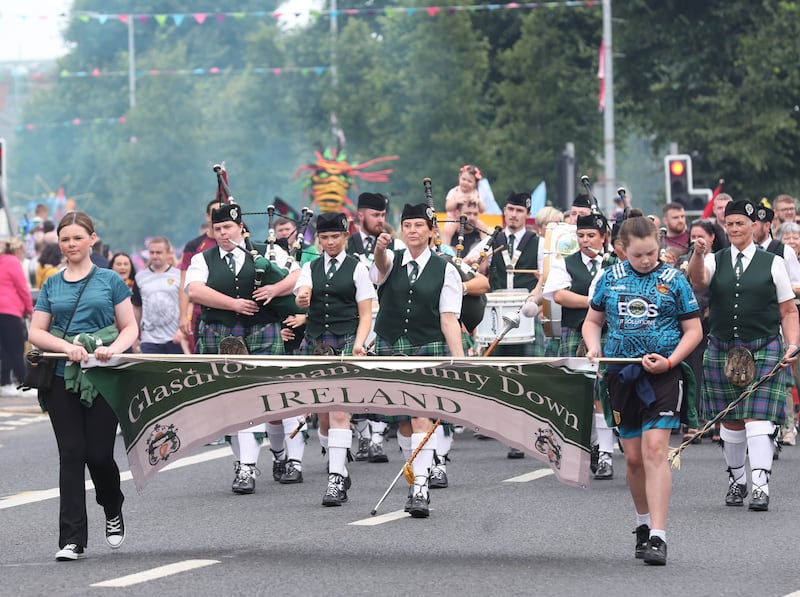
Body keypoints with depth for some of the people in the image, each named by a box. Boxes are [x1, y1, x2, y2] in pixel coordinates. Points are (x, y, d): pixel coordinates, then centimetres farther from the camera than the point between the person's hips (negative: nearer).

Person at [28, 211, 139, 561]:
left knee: (99, 453, -4)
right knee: (71, 455, -3)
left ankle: (113, 510, 28)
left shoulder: (110, 281, 5)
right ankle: (72, 539, -3)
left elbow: (130, 328, 5)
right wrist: (67, 346, -11)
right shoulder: (52, 286, 11)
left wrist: (114, 348, -16)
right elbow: (36, 333, 7)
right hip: (62, 378, 2)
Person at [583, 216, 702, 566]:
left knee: (654, 449, -16)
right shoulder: (611, 278, 8)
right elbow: (593, 321, 17)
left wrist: (670, 361, -13)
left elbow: (694, 330, 3)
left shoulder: (673, 280, 0)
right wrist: (593, 348, -4)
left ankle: (657, 537, -19)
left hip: (663, 376, -4)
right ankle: (643, 525, 31)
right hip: (622, 375, 4)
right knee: (633, 457, 10)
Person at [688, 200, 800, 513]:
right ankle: (736, 480, 25)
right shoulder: (715, 261, 8)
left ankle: (761, 487, -16)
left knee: (758, 418, -12)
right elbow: (698, 280, -14)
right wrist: (698, 255, -33)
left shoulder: (771, 264, 5)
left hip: (763, 350, -2)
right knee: (730, 421, 9)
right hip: (722, 350, 3)